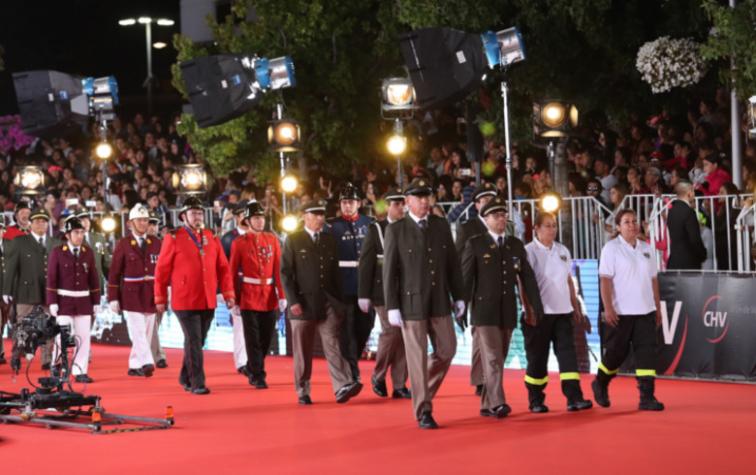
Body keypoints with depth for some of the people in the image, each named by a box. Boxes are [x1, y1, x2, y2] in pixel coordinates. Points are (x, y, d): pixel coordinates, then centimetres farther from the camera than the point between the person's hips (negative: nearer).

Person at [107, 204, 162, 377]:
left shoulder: (156, 243, 6)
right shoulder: (123, 244, -2)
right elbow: (114, 273, -2)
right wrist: (113, 298, -5)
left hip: (151, 296, 4)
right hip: (131, 296, -4)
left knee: (146, 333, 6)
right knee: (138, 332, -13)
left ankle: (135, 366, 16)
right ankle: (147, 363, -22)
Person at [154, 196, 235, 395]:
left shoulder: (212, 238, 8)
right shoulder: (173, 239, -4)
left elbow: (223, 267, 10)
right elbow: (162, 270, -2)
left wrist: (228, 293, 2)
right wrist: (160, 298, 0)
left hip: (208, 302, 5)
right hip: (185, 302, -5)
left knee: (197, 341, 13)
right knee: (194, 342, -8)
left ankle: (185, 378, 29)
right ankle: (197, 383, -5)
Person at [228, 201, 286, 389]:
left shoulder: (272, 239, 5)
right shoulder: (239, 243, -4)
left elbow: (278, 269, 5)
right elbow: (233, 273, -1)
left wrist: (281, 295, -1)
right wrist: (234, 301, -4)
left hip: (269, 297, 4)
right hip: (249, 297, -3)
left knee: (266, 338, 10)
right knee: (253, 339, -2)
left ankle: (252, 369, 29)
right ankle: (258, 376, 5)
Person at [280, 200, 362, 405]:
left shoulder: (330, 240, 13)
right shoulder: (293, 240, 1)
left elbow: (335, 272, 15)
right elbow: (286, 273, -4)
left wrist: (338, 301, 11)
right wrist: (293, 301, -12)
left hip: (328, 303, 2)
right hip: (303, 303, -2)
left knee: (332, 345, -9)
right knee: (302, 351, 4)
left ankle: (342, 387, -19)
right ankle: (303, 392, 13)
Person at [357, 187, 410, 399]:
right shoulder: (375, 230, 1)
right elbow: (366, 263, -2)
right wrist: (364, 295, -7)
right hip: (384, 292, -3)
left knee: (404, 336, 1)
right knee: (391, 331, -12)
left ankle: (399, 385, 8)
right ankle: (378, 376, 9)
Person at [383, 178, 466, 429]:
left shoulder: (442, 226, 7)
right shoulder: (396, 230, -4)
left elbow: (453, 263, 11)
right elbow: (389, 270, -5)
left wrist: (458, 296, 8)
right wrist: (392, 307, -9)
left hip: (439, 301, 4)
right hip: (411, 302, -4)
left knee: (447, 350, 5)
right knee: (418, 358, -2)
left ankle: (423, 391, 29)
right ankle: (423, 412, 4)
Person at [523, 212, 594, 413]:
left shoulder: (563, 251, 13)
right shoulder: (529, 251, -4)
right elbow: (524, 283, -9)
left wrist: (576, 308, 16)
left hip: (562, 312, 5)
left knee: (568, 353, -4)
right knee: (537, 358, 2)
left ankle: (574, 398, -6)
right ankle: (536, 401, 11)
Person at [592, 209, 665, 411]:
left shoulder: (646, 248, 12)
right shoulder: (611, 248, -5)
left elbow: (653, 279, 16)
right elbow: (605, 279, -10)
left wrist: (658, 307, 13)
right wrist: (608, 308, -18)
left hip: (645, 311, 4)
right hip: (621, 312, -4)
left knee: (647, 352, -5)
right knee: (616, 352, 3)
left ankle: (647, 398, -7)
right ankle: (600, 385, 29)